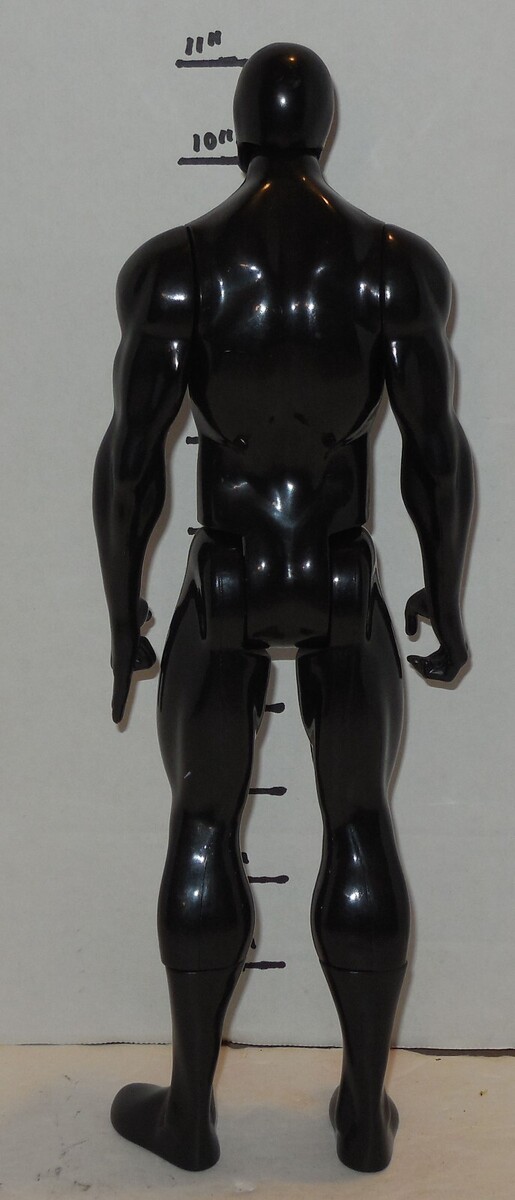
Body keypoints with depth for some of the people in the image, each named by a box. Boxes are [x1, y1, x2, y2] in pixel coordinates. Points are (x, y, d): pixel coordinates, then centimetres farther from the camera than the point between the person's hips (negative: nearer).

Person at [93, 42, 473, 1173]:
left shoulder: (173, 265, -11)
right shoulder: (398, 262, -7)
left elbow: (130, 458, -12)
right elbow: (438, 452, -8)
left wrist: (121, 615, 0)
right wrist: (447, 597, 6)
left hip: (223, 591, -1)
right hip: (346, 588, 1)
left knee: (203, 834, 13)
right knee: (362, 836, 14)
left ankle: (190, 1110, 24)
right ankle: (364, 1110, 24)